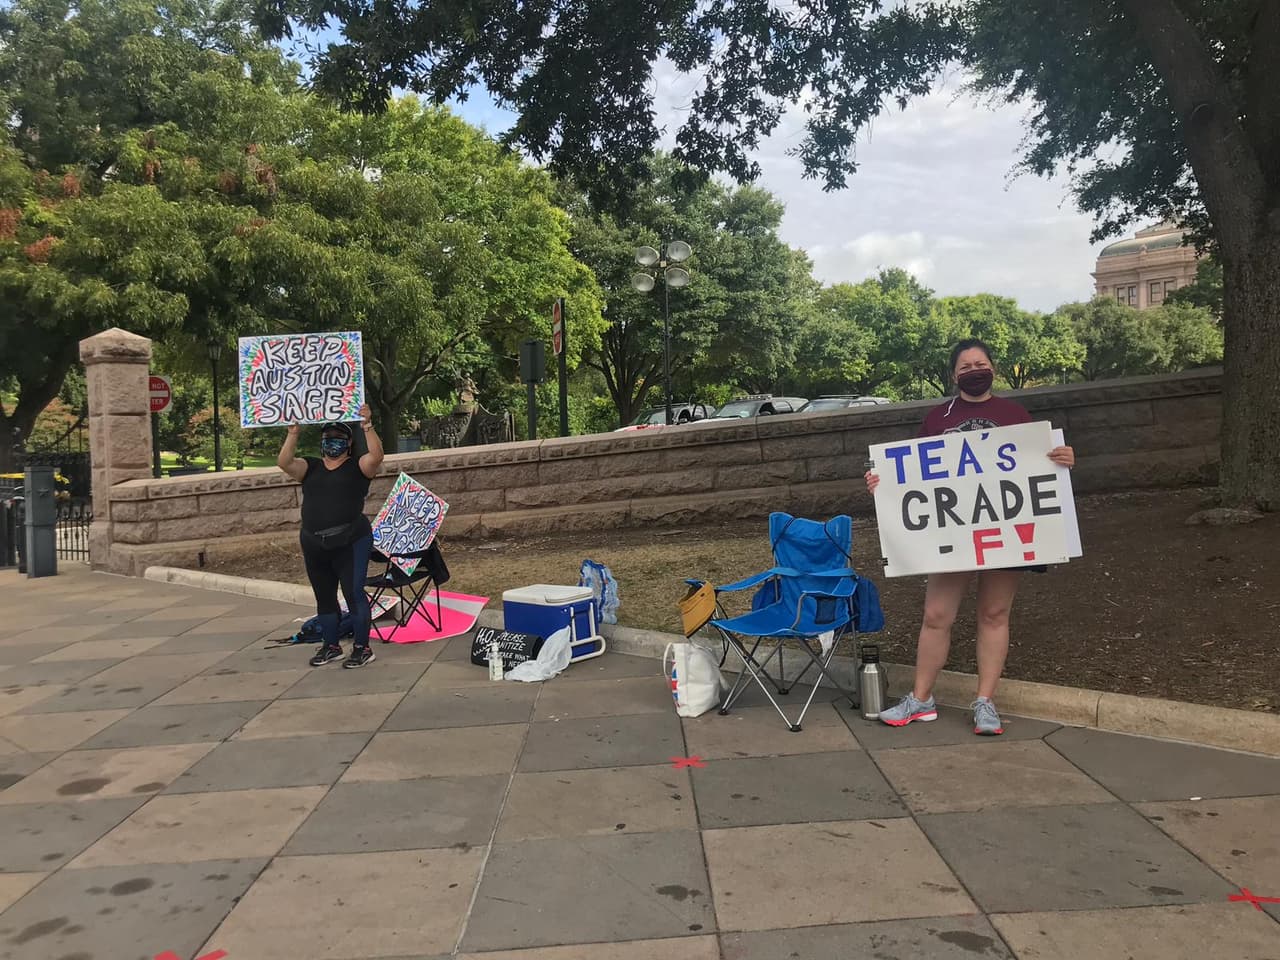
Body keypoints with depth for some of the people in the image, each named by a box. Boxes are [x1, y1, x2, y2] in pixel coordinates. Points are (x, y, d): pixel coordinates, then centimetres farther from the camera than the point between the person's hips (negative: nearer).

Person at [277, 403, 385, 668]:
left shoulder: (357, 467, 1)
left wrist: (367, 426, -26)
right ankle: (330, 646, 25)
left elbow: (376, 456, -19)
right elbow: (284, 462, -4)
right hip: (314, 545, 5)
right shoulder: (310, 467, 12)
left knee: (354, 593, -7)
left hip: (350, 542, -5)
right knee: (323, 597, 13)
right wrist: (293, 433, -11)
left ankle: (362, 648, 2)